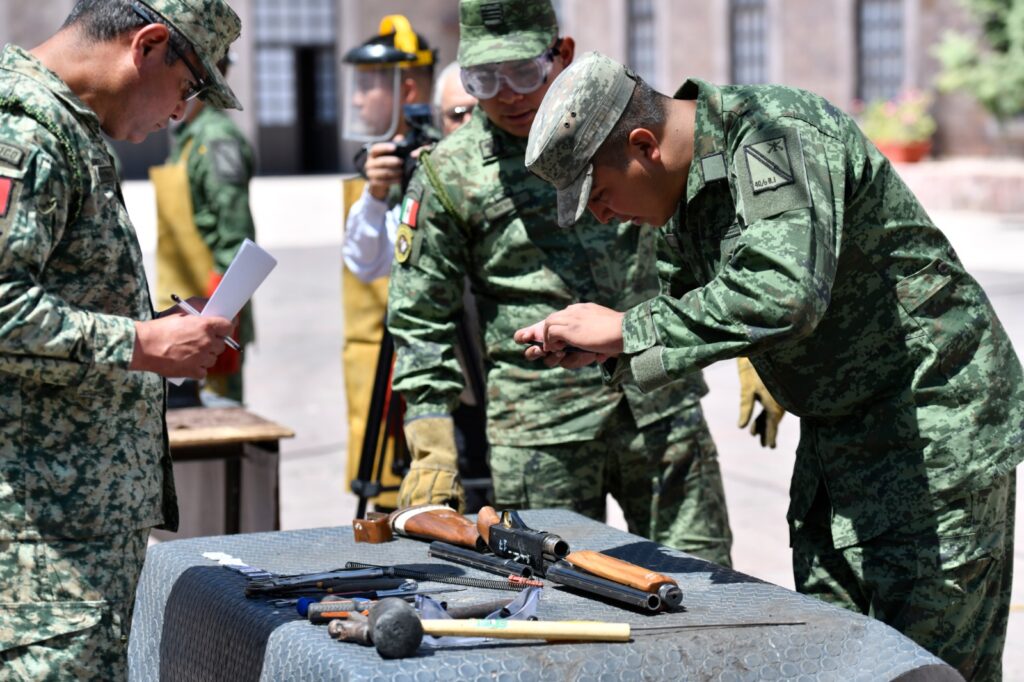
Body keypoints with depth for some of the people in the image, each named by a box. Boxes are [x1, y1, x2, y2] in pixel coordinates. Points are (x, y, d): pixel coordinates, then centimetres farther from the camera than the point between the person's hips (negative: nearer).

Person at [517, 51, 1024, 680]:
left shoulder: (776, 137, -24)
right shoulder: (696, 175, 6)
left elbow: (784, 294, -39)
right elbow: (715, 315, 16)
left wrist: (627, 328, -30)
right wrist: (601, 352, -2)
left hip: (933, 422, -9)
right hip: (839, 429, 10)